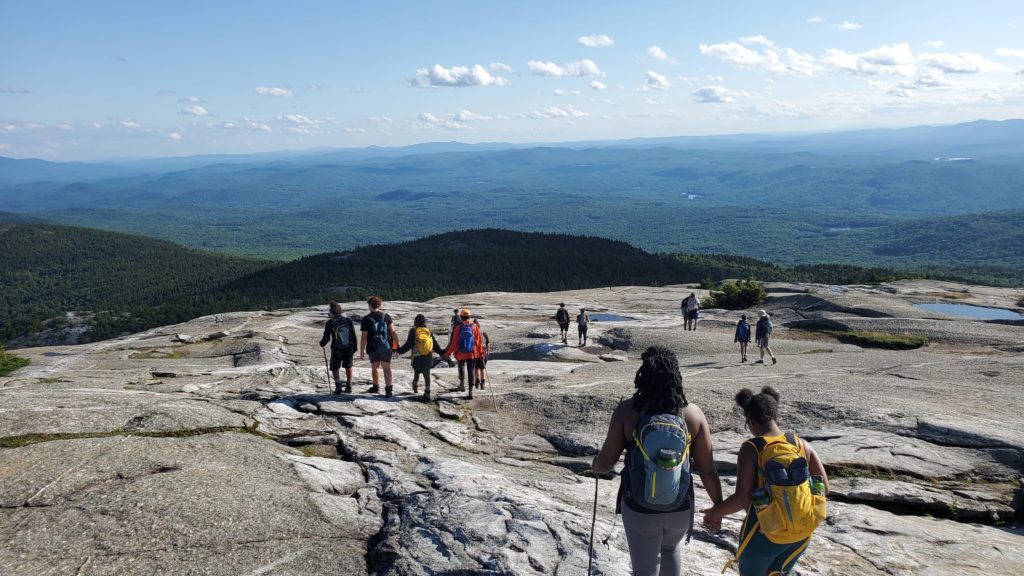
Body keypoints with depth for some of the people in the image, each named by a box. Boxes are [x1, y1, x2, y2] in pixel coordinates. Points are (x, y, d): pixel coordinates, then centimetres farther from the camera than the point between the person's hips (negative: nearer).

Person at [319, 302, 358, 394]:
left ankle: (338, 386, -4)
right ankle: (349, 387, 20)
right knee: (348, 367, 21)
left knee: (334, 368, 13)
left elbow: (326, 338, -8)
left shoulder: (330, 323, -11)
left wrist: (322, 343, 14)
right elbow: (354, 335, 2)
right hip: (349, 349, 3)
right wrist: (354, 348, 13)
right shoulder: (348, 320, -1)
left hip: (337, 350, -3)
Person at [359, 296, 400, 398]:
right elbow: (393, 332, -4)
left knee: (374, 368, 17)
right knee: (386, 368, -1)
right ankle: (388, 390, -11)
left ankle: (376, 387, 32)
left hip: (373, 348, -1)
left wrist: (362, 351, 0)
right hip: (386, 347, 1)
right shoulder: (386, 316, 0)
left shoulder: (366, 319, -5)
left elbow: (364, 337, -6)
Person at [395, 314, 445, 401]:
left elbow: (408, 344, -9)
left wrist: (399, 350, 2)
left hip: (417, 358, -1)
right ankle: (427, 393, -2)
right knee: (427, 375, 3)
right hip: (428, 358, 1)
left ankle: (415, 387, 41)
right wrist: (442, 352, 19)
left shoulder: (413, 331, -8)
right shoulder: (429, 331, 1)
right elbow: (435, 344, 6)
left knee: (416, 373, 21)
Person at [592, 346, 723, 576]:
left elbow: (606, 463, -10)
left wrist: (597, 465, 13)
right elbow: (707, 470, -8)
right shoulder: (693, 413, -11)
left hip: (639, 507, -2)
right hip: (680, 506, 2)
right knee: (671, 547, 34)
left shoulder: (626, 410, -16)